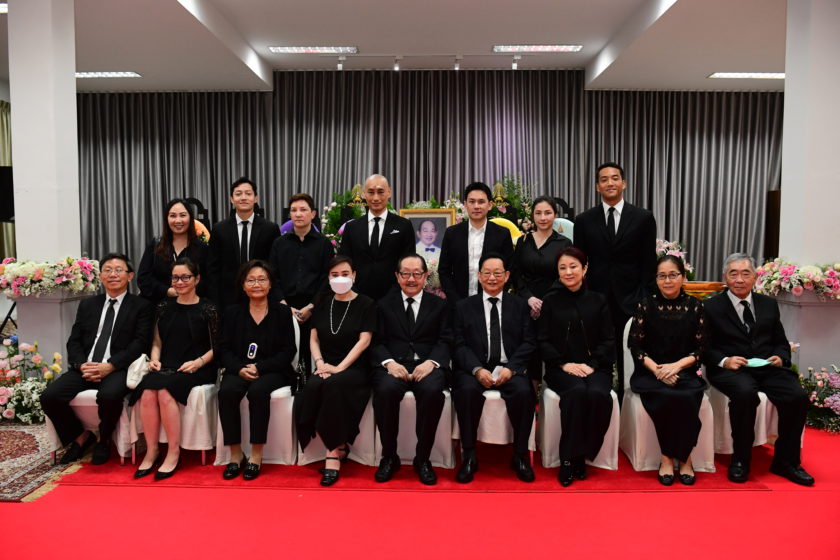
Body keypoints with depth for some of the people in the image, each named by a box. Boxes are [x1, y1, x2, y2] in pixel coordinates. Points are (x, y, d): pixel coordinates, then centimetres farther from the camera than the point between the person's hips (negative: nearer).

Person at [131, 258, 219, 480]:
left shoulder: (207, 309, 1)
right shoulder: (164, 307, 13)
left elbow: (216, 347, 2)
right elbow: (157, 341, 18)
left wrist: (199, 362, -13)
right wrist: (155, 359, -1)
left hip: (197, 370, -3)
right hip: (166, 368, 4)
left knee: (165, 392, -31)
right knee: (147, 393, -27)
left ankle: (174, 452, -18)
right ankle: (151, 450, -13)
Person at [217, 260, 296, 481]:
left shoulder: (282, 312, 6)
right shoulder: (232, 313, 13)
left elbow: (288, 351, -1)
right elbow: (225, 349, 7)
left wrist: (259, 368, -15)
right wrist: (240, 369, -14)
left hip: (272, 371, -2)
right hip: (239, 370, 2)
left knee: (258, 390, -34)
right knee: (226, 392, -29)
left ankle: (256, 456, -21)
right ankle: (236, 455, -17)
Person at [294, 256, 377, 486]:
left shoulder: (366, 304, 3)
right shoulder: (323, 304, 16)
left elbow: (364, 340, -6)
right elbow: (313, 339, 13)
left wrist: (339, 367, -16)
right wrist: (320, 363, -7)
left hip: (354, 368, -4)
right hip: (326, 367, 4)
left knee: (334, 384, -36)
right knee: (313, 386, -31)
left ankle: (333, 453, -23)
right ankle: (339, 448, -17)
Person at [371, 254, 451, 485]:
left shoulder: (439, 305, 17)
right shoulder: (384, 305, 17)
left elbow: (445, 341, 6)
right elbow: (377, 342, 8)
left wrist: (431, 362, -14)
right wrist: (389, 362, -13)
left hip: (427, 365, 0)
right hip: (393, 365, 0)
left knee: (432, 390, -34)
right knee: (385, 389, -34)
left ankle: (423, 458, -15)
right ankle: (389, 456, -12)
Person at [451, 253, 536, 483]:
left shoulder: (520, 305, 15)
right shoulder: (464, 307, 14)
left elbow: (528, 343, 6)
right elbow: (460, 345, 3)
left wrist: (511, 368, -12)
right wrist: (477, 369, -15)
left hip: (510, 369, 1)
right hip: (474, 369, 0)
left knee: (524, 391, -30)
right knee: (467, 390, -32)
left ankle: (520, 455, -11)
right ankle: (469, 456, -17)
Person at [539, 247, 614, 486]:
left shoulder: (598, 301, 11)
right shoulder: (551, 301, 9)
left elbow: (607, 340, 7)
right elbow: (544, 341, 5)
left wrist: (591, 365, -9)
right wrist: (564, 364, -10)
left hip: (595, 366, 1)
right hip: (561, 368, -1)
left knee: (597, 394, -32)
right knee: (576, 391, -34)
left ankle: (581, 455, -14)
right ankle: (567, 458, -20)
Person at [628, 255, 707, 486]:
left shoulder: (694, 306, 5)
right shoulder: (646, 305, 2)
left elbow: (701, 348, 3)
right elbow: (635, 345, 0)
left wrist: (676, 365, -13)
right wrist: (656, 369, -14)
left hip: (685, 372, 1)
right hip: (650, 372, -1)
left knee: (686, 398, -30)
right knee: (668, 397, -31)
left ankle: (683, 456, -10)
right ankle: (669, 457, -12)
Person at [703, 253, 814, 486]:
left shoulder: (769, 304, 17)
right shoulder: (711, 307, 4)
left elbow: (781, 342, 20)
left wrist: (780, 357, -2)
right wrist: (724, 361, -18)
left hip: (767, 368, 4)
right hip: (730, 369, -4)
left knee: (798, 396, -23)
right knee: (745, 393, -35)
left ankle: (785, 461, -3)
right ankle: (740, 459, -16)